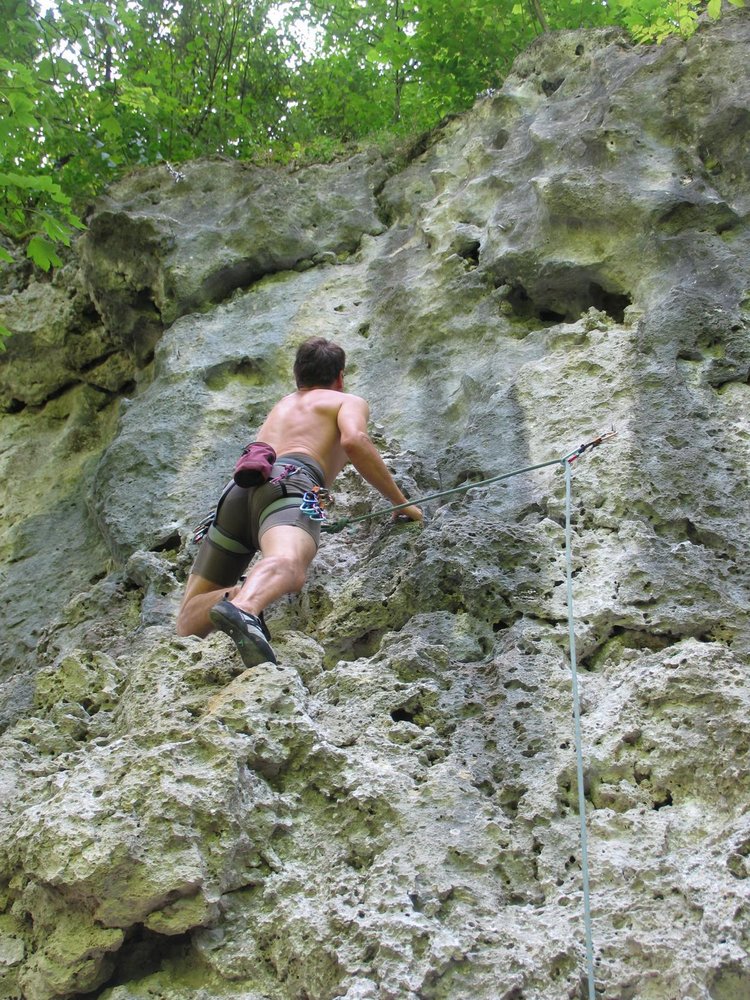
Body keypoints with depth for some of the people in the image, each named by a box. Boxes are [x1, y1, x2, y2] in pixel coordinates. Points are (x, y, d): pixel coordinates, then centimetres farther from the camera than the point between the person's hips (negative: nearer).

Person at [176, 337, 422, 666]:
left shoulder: (281, 406, 45)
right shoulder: (349, 401, 26)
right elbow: (354, 441, 2)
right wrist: (400, 502, 10)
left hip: (239, 488, 5)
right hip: (287, 482, -5)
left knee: (190, 622, 5)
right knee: (288, 566, -35)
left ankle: (234, 596, -26)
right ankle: (243, 608, -67)